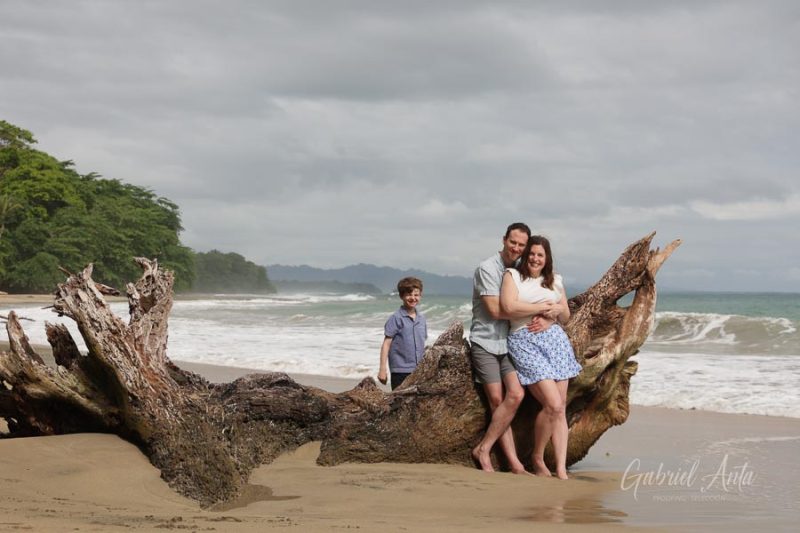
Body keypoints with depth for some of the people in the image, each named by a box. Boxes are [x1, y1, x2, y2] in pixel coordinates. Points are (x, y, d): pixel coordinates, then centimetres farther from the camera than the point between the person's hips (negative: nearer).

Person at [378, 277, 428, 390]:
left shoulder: (421, 318, 10)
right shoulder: (396, 318, -7)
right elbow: (386, 344, -9)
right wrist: (383, 369, -14)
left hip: (419, 371, 6)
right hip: (401, 371, -6)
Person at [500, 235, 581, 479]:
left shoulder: (555, 281, 17)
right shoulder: (513, 275, 3)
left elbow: (566, 316, 23)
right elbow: (508, 307, -13)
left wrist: (557, 310, -1)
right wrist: (542, 307, -7)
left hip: (555, 340, 5)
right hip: (524, 342, -5)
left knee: (560, 409, -3)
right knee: (553, 404, -17)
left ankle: (561, 469, -2)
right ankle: (537, 458, 3)